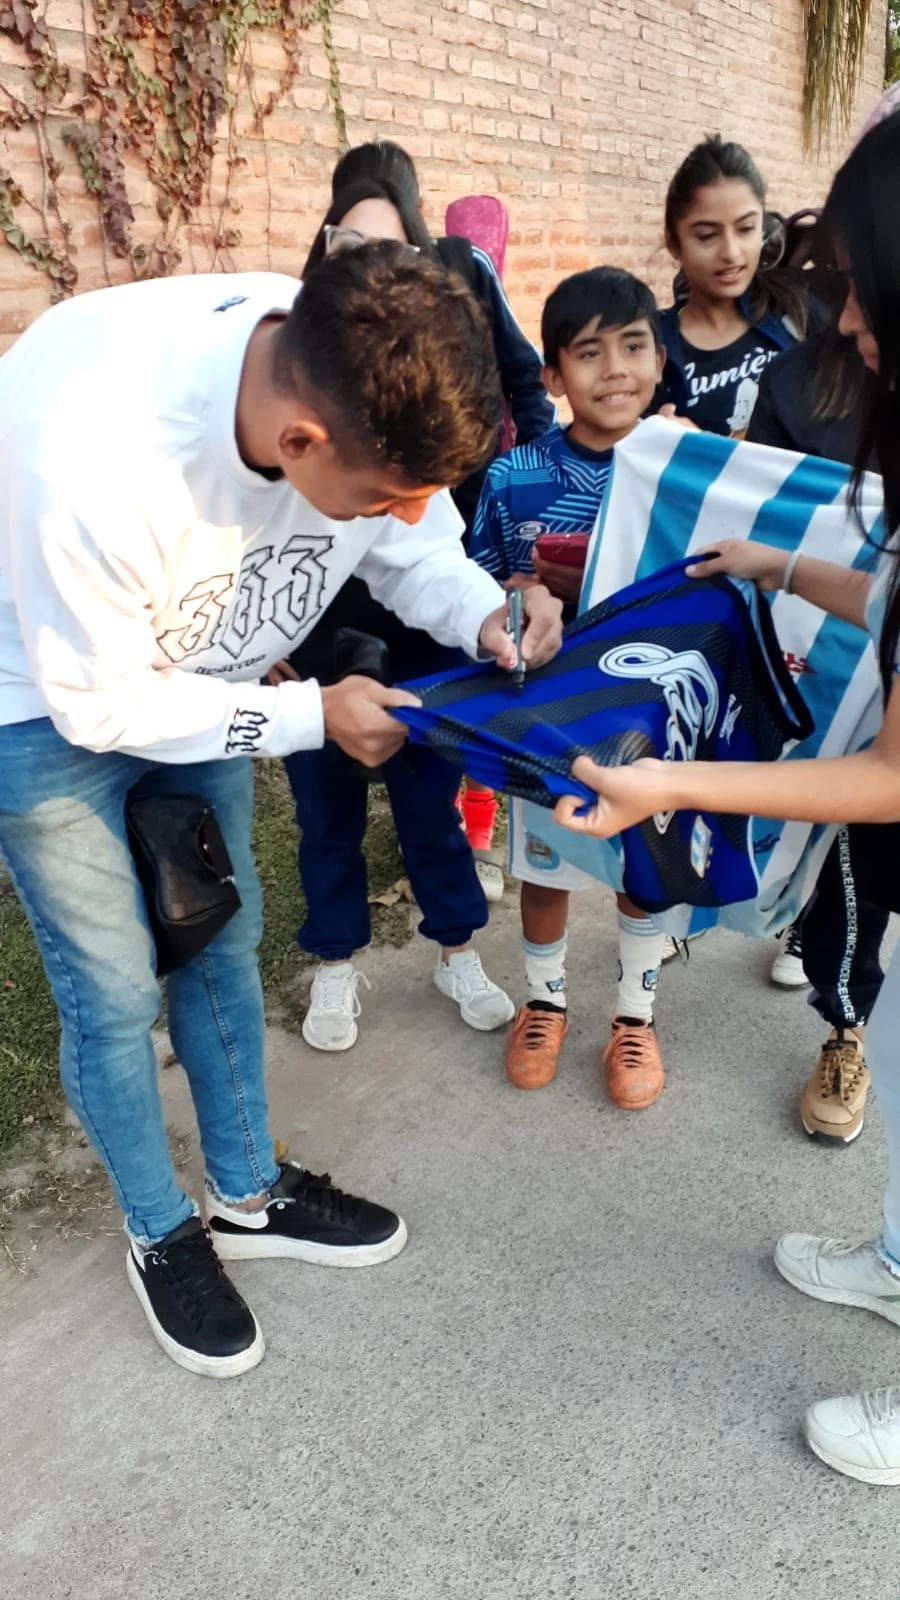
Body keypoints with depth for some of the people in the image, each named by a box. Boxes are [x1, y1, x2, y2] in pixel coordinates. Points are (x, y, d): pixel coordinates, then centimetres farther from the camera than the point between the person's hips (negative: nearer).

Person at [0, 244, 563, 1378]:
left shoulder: (368, 384, -24)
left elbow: (413, 544, -5)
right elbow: (98, 700, -27)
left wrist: (484, 615, -24)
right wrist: (314, 716, -26)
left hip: (195, 680, 6)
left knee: (222, 939, 15)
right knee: (115, 994, 3)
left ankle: (249, 1195, 36)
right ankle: (162, 1238, 30)